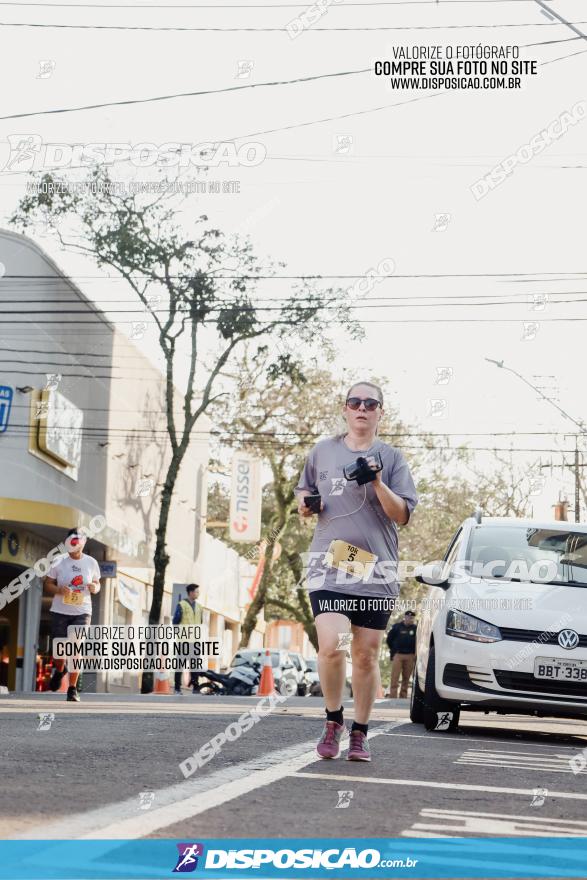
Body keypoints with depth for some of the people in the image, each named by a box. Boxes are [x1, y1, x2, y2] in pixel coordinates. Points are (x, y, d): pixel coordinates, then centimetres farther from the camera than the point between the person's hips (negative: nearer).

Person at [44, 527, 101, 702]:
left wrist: (95, 588, -9)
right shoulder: (59, 562, -2)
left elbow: (97, 583, 15)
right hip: (60, 611, 0)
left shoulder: (91, 563, 3)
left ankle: (72, 689, -4)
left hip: (82, 612, 0)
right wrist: (59, 590, -18)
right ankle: (59, 670, 41)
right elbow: (47, 584, 3)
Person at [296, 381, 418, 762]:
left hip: (377, 569, 0)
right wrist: (305, 504, 3)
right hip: (329, 563, 0)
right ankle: (334, 720, 5)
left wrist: (378, 483, -14)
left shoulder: (391, 458, 7)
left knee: (366, 656, 4)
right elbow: (304, 493, 26)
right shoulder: (323, 451, 12)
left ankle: (360, 733, 18)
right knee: (331, 647, -17)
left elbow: (402, 515, 1)